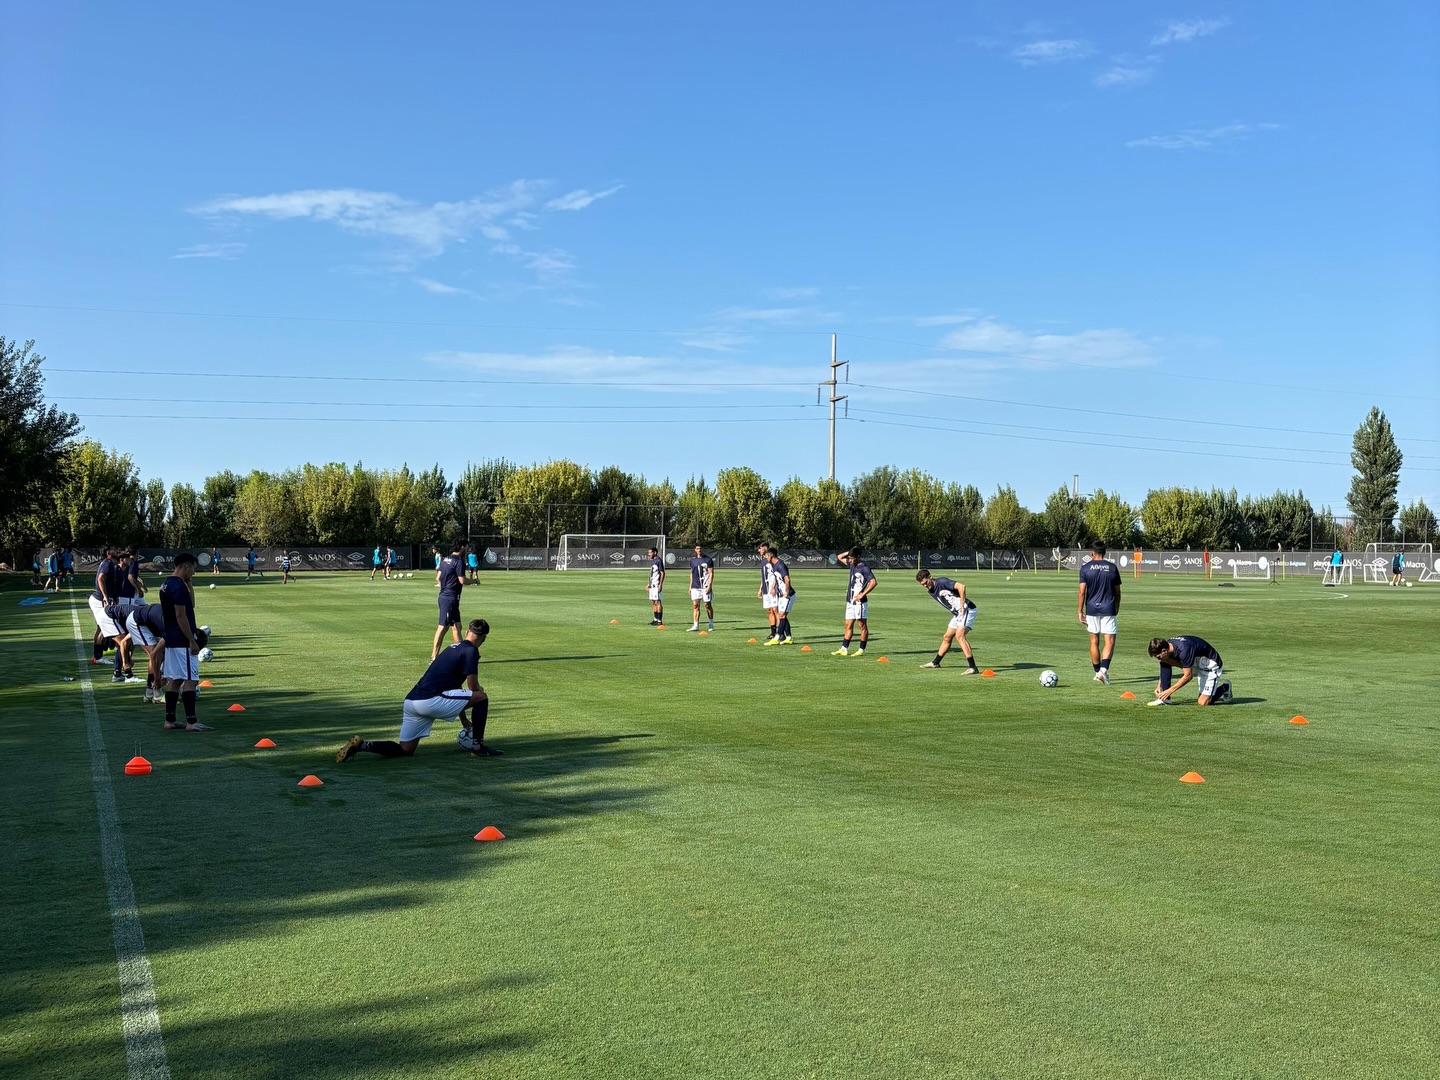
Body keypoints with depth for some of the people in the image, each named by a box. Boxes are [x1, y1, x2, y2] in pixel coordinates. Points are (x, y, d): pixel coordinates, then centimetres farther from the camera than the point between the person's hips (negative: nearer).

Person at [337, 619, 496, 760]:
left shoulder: (453, 648, 27)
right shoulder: (471, 650, -2)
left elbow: (456, 691, 34)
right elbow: (473, 687, -5)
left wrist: (463, 719, 39)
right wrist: (479, 690, 20)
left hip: (412, 701, 8)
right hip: (431, 701, -8)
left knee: (404, 750, 14)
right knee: (481, 697, 1)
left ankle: (362, 745, 0)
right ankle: (477, 746, 7)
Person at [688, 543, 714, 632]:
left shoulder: (708, 560, -3)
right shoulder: (693, 560, 13)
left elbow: (711, 574, -7)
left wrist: (709, 586, -16)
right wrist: (690, 586, 14)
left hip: (705, 587, -4)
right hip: (695, 587, 4)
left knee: (708, 605, 1)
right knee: (695, 605, -3)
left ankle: (711, 624, 14)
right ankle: (696, 625, -3)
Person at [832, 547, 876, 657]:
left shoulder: (864, 568, -12)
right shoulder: (851, 565, 12)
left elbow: (873, 582, -21)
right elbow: (839, 557, 25)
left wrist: (863, 594, -21)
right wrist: (849, 552, 9)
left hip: (860, 602, -8)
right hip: (850, 601, 8)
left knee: (862, 626, -1)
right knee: (848, 625, 9)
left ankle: (861, 650, 1)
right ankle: (844, 649, 12)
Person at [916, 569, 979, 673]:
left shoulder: (942, 582, -17)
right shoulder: (931, 591, 11)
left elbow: (961, 586, -28)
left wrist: (962, 605, -24)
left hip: (967, 609, -9)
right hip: (956, 613, 9)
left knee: (959, 636, -24)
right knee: (947, 638, 19)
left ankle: (972, 667, -29)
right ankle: (935, 662, 36)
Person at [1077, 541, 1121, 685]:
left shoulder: (1085, 568, -2)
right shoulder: (1112, 568, 2)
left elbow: (1082, 592, -6)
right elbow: (1117, 592, 7)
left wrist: (1079, 611, 0)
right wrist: (1116, 610, 20)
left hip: (1092, 609, 1)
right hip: (1108, 609, -1)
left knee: (1094, 642, 11)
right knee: (1109, 641, -1)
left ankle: (1097, 672, 18)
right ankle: (1104, 670, -18)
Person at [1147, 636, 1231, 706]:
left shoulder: (1184, 650, -37)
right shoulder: (1168, 645, -12)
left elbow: (1188, 676, -28)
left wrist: (1170, 690, -23)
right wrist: (1159, 685, 0)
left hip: (1211, 665, -8)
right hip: (1198, 664, 8)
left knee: (1203, 702, -16)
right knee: (1164, 663, -8)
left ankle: (1224, 687, 9)